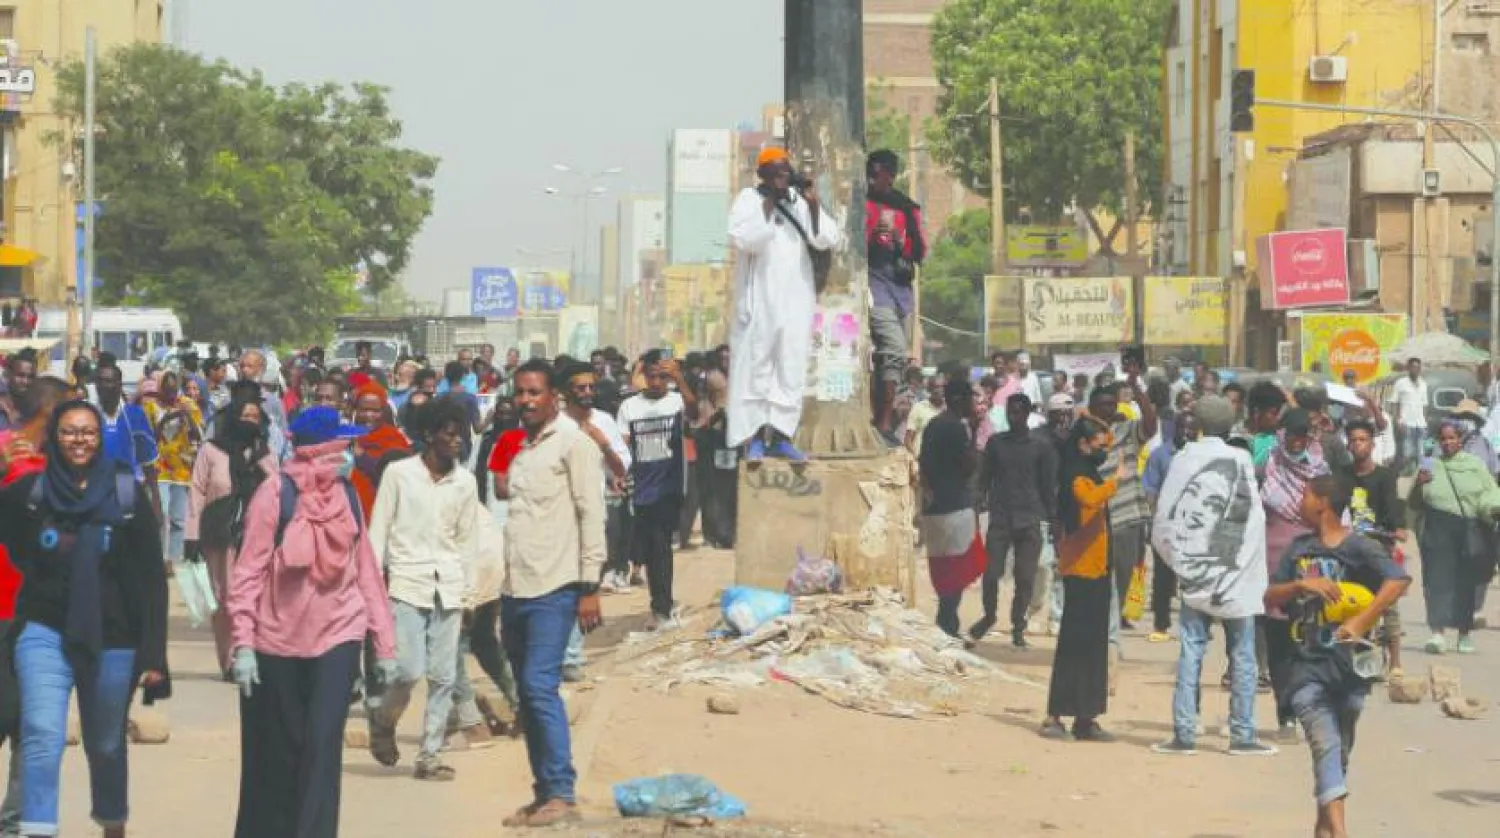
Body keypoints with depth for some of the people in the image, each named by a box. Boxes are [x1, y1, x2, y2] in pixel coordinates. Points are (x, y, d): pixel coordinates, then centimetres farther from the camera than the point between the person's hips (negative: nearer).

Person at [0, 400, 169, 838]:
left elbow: (152, 581, -2)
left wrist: (153, 654, -6)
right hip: (45, 632, 0)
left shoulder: (128, 497, -2)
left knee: (106, 744, 15)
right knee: (42, 736, -18)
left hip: (112, 639, 0)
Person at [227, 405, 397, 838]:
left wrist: (385, 643, 7)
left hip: (338, 636, 2)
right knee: (278, 753, 9)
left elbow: (366, 569, 7)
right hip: (278, 640, -2)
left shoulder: (346, 493, 4)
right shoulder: (276, 490, -9)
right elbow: (249, 568, -10)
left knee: (323, 746, -11)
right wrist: (243, 643, -15)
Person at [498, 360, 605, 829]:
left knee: (540, 686, -14)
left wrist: (589, 588, -14)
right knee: (527, 694, 8)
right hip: (516, 589, 8)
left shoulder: (573, 444, -5)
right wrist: (505, 592, 14)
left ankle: (562, 794, -11)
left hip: (554, 589, -8)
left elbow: (592, 516, -9)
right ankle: (544, 794, 13)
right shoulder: (520, 448, 16)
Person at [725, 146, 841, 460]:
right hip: (759, 299, -4)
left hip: (796, 299, 4)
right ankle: (755, 437, -2)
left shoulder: (801, 201, 8)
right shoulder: (749, 199, -2)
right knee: (755, 365, -3)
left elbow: (826, 241, 0)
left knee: (792, 368, 3)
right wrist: (768, 204, -18)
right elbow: (742, 239, -18)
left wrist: (814, 204, -12)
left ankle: (782, 436, 6)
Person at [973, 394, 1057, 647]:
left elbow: (1049, 486, 3)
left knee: (1025, 578, -1)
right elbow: (984, 479, 10)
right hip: (999, 519, 1)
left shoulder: (1042, 446, 1)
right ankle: (989, 616, 20)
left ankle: (1018, 626, 14)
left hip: (1029, 521, -1)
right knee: (991, 573, -4)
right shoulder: (995, 442, 7)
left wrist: (1053, 520, 0)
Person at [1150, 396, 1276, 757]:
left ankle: (1184, 733, 1)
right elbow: (1253, 518, -9)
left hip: (1194, 572, 2)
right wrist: (1253, 569, 0)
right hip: (1236, 576, -2)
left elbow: (1164, 518, 0)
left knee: (1190, 651, 4)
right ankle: (1242, 734, 6)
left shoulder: (1183, 459, 0)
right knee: (1242, 653, 5)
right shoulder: (1240, 461, -7)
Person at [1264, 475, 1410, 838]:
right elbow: (1270, 599, 11)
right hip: (1306, 665, 2)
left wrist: (1361, 621, -28)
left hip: (1348, 663, -2)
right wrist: (1301, 584, -9)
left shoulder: (1359, 548, -6)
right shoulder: (1299, 548, 11)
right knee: (1326, 746, -12)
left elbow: (1398, 581, -20)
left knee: (1339, 750, 11)